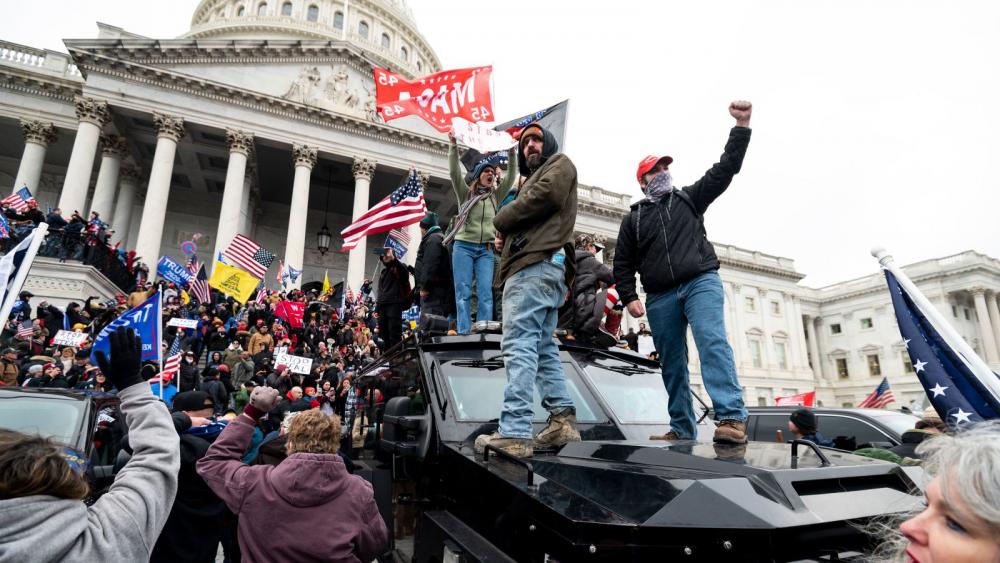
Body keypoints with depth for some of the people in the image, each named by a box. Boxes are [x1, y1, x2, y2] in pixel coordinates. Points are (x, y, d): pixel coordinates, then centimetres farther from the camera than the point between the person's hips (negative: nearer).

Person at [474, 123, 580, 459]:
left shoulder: (560, 164, 11)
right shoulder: (533, 179, 37)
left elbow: (543, 196, -11)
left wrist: (501, 220, 1)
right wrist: (505, 238, 6)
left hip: (537, 264, -11)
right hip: (535, 265, 11)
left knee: (519, 345, -19)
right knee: (542, 347, 7)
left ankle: (514, 433, -23)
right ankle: (562, 420, 5)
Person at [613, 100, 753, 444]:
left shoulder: (688, 198, 17)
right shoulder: (633, 219, 17)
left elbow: (725, 170, 8)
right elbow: (623, 264, 14)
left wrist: (741, 126, -1)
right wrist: (629, 297, -1)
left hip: (701, 282, -2)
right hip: (660, 297, 2)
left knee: (713, 342, -23)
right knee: (672, 365, 4)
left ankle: (732, 419, -30)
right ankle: (682, 429, 12)